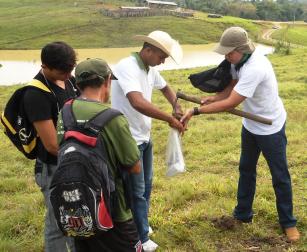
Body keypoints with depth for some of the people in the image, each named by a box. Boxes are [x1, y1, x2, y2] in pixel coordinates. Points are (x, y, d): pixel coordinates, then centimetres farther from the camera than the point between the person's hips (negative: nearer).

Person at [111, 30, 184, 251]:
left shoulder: (150, 69, 3)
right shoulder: (127, 67, -25)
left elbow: (165, 88, 23)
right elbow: (138, 103, -39)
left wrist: (177, 108, 4)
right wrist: (170, 119, -31)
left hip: (145, 137, 9)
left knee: (146, 185, 22)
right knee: (136, 191, 5)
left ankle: (140, 226, 41)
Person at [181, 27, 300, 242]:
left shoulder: (255, 68, -36)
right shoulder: (241, 61, -7)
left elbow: (230, 104, -36)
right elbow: (234, 85, 8)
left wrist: (196, 111, -32)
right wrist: (213, 98, -11)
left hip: (271, 128, -9)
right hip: (251, 125, 9)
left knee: (280, 176, 6)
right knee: (246, 170, 18)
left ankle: (288, 223, 23)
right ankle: (243, 214, 34)